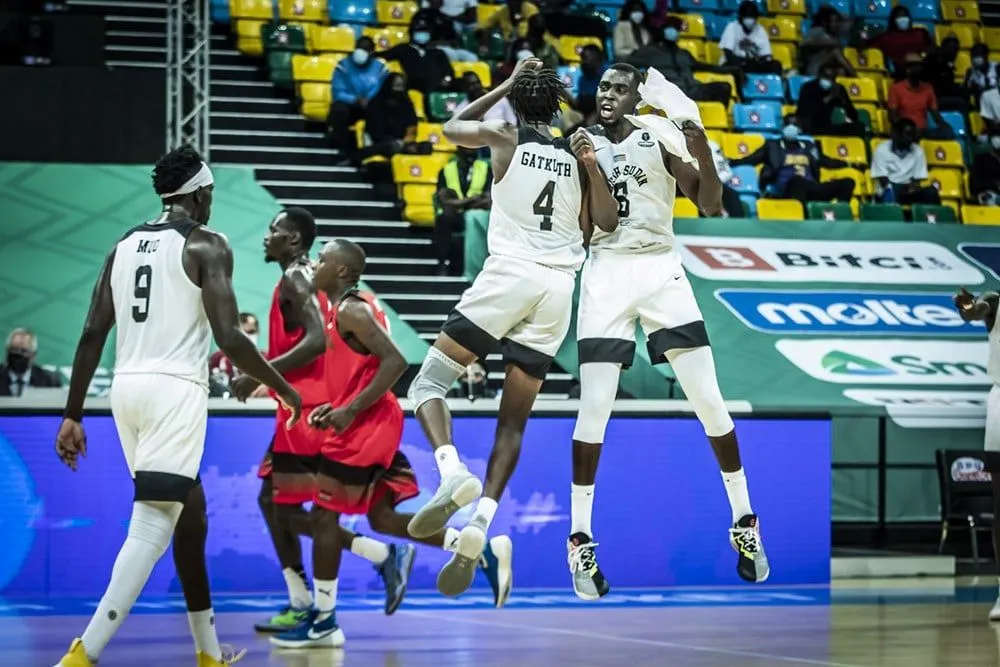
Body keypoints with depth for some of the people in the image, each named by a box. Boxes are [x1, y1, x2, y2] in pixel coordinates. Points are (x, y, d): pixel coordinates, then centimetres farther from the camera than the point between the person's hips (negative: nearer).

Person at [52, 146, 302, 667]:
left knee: (189, 511, 21)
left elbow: (92, 336, 10)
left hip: (127, 388, 7)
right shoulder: (206, 246, -3)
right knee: (151, 527, -12)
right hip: (175, 389, -7)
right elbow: (229, 338, -12)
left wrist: (73, 415, 13)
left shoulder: (124, 246, 15)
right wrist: (283, 388, 1)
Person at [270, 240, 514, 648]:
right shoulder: (354, 307, 15)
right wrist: (334, 406, 15)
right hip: (371, 426, 10)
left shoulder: (350, 311, -15)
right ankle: (482, 551, 6)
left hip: (364, 428, -10)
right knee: (382, 517, 11)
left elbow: (395, 363, -24)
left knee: (324, 517, -3)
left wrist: (350, 410, -23)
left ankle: (323, 622, 3)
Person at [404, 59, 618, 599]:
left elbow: (452, 127, 25)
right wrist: (592, 168, 11)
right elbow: (606, 222, 13)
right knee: (514, 419, 9)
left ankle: (453, 473, -24)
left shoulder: (505, 138, 6)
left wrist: (507, 84, 26)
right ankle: (480, 524, -6)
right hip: (559, 287, 4)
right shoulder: (578, 156, 14)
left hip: (509, 272, -4)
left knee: (429, 381, 3)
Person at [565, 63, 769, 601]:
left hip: (661, 270, 0)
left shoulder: (660, 141, 3)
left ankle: (745, 522, 9)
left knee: (710, 402, -3)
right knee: (594, 409, -7)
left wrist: (703, 156, -22)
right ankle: (580, 540, 1)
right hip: (605, 274, 0)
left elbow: (711, 207, -4)